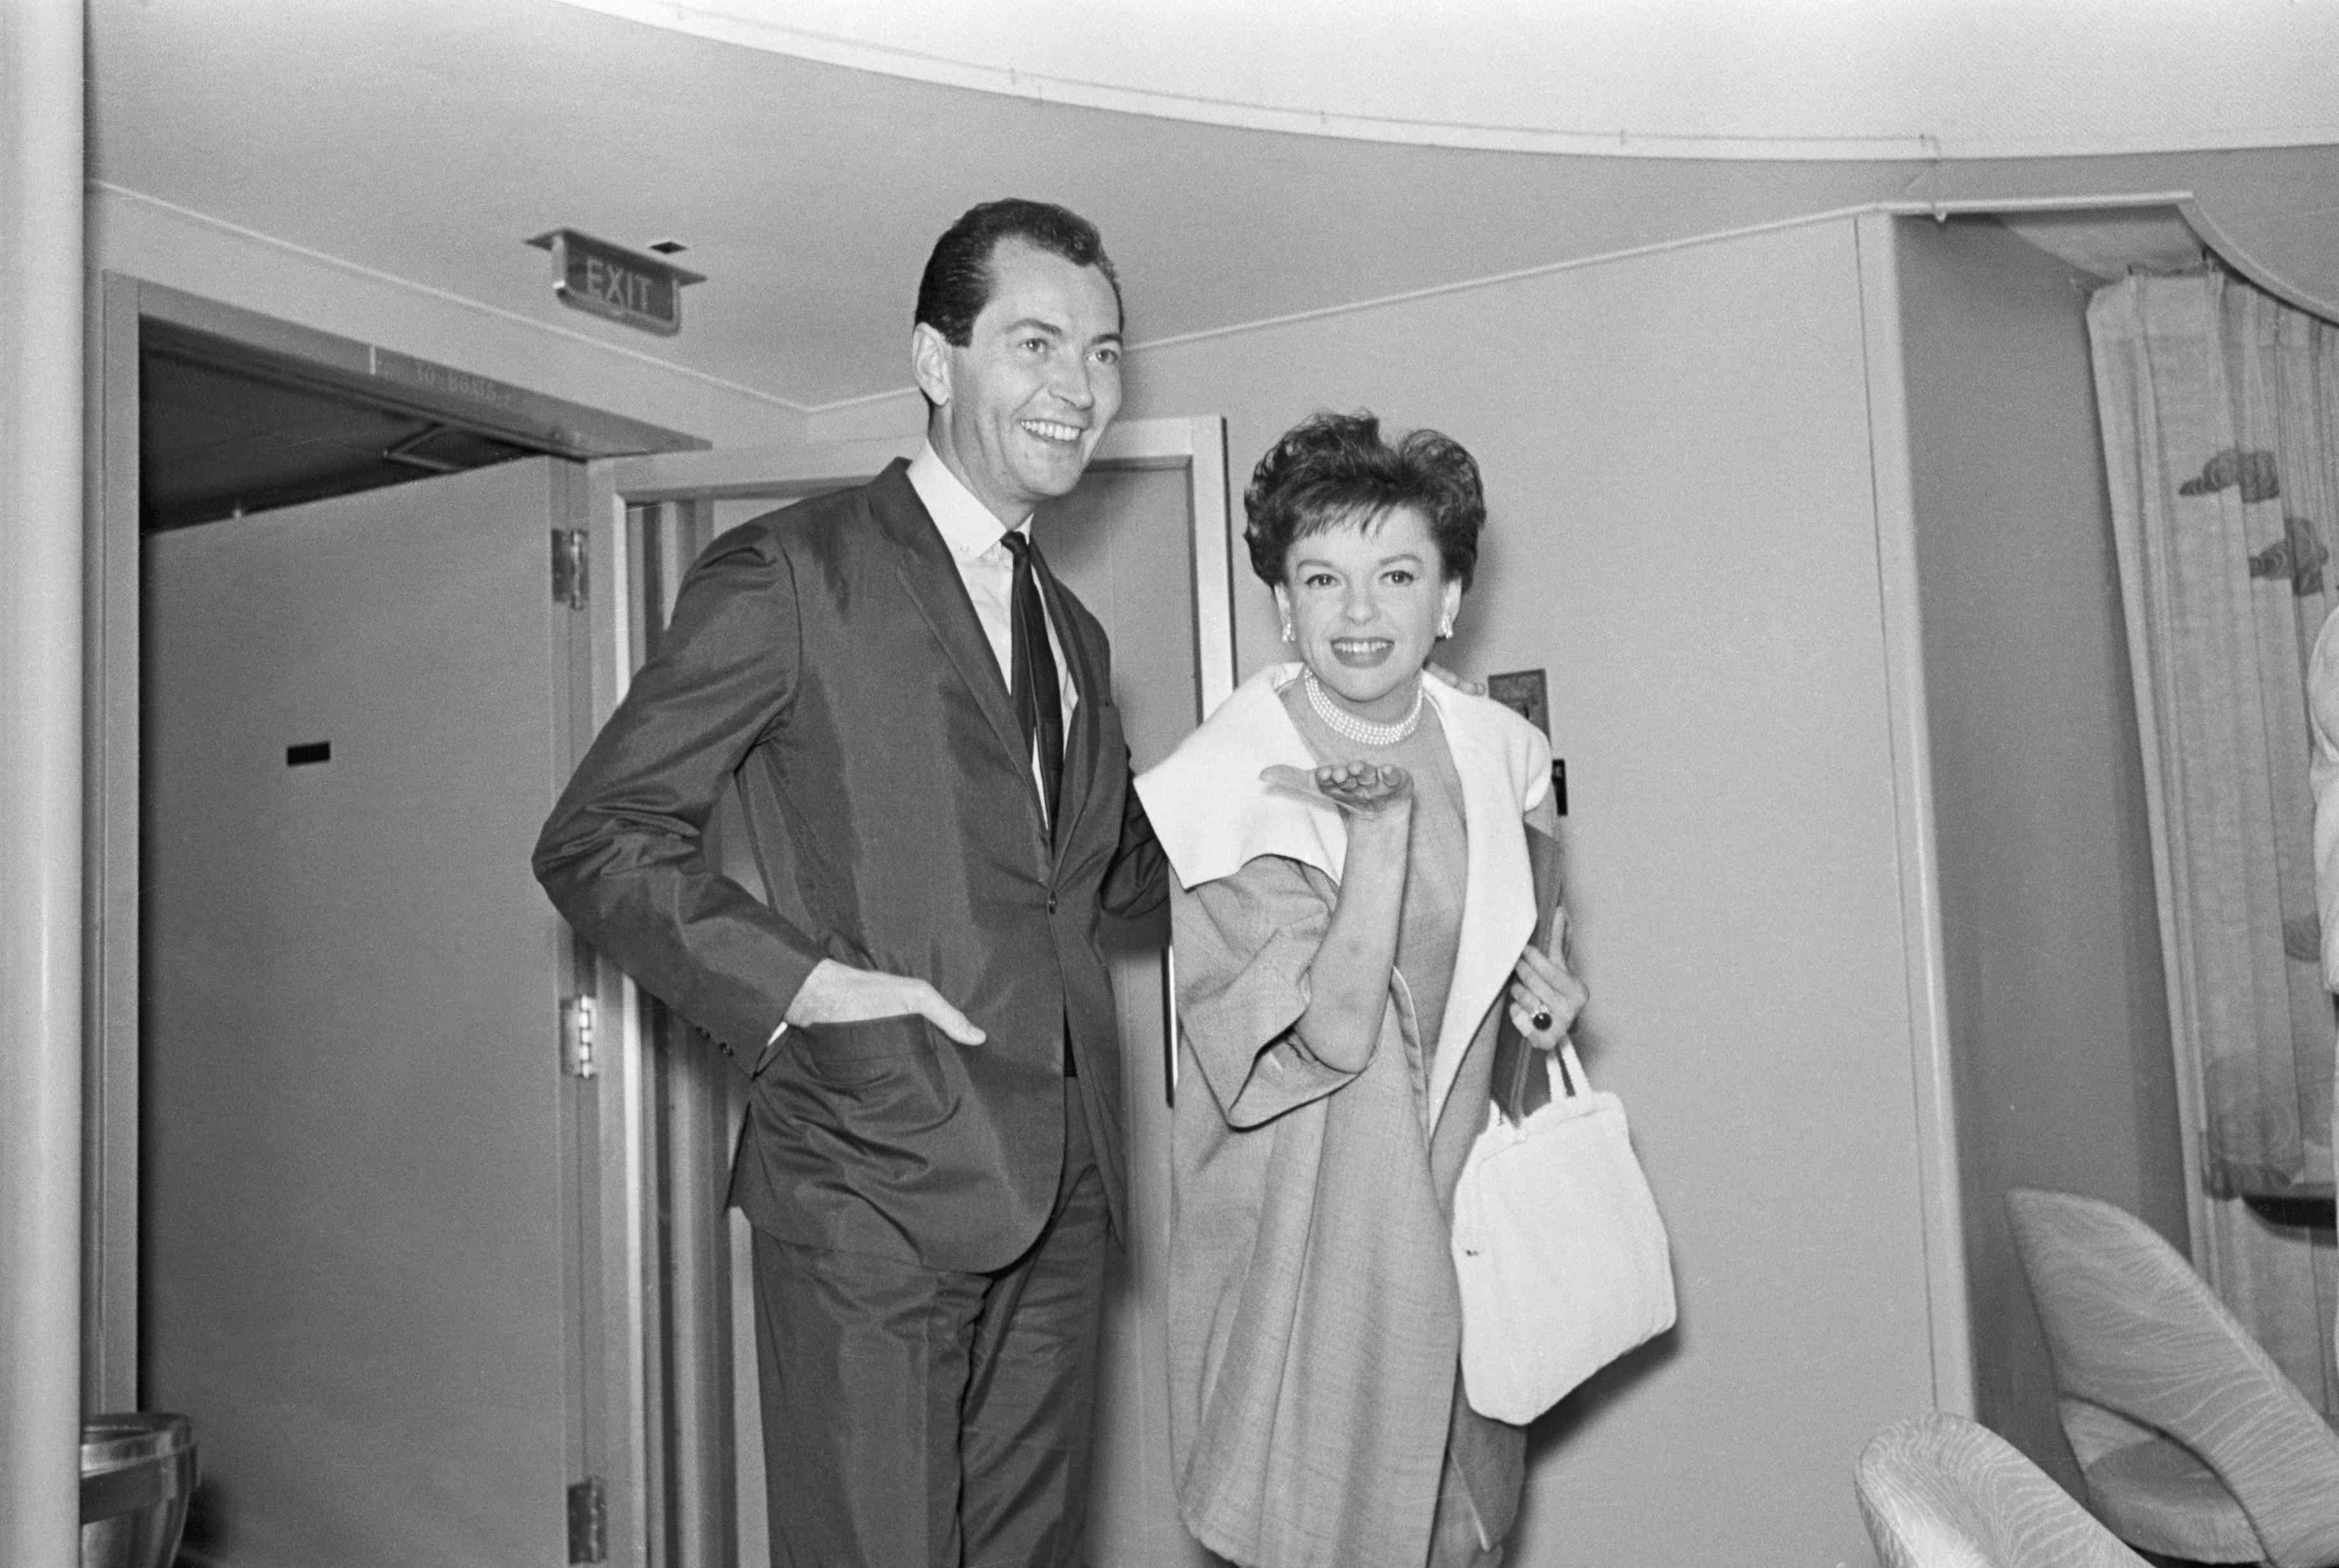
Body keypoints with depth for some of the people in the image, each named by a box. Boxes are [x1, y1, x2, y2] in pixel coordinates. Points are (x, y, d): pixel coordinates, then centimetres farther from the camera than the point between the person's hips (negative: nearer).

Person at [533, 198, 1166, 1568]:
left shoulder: (1073, 631, 18)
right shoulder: (791, 575, -6)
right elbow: (597, 841, -7)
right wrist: (801, 982, -19)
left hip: (1060, 1197, 7)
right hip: (876, 1191, -6)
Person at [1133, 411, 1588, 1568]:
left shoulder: (1494, 748, 0)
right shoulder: (1231, 783, -16)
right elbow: (1334, 1030, -21)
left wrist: (1523, 971, 2)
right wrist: (1380, 824, -27)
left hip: (1452, 1199, 5)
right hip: (1302, 1226, -5)